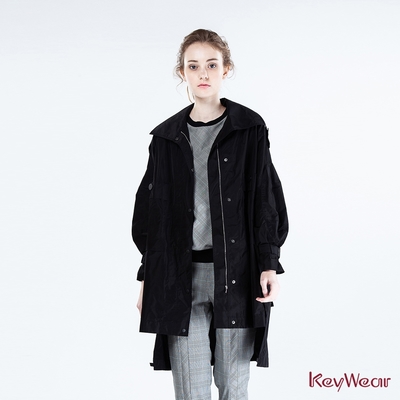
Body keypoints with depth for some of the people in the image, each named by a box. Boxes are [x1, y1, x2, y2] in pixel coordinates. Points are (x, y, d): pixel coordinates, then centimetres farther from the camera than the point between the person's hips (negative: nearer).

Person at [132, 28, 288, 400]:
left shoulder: (249, 128, 3)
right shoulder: (167, 137, 9)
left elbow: (265, 198, 1)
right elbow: (151, 210, 11)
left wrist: (268, 264, -7)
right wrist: (147, 278, 9)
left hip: (236, 273, -1)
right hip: (180, 276, 1)